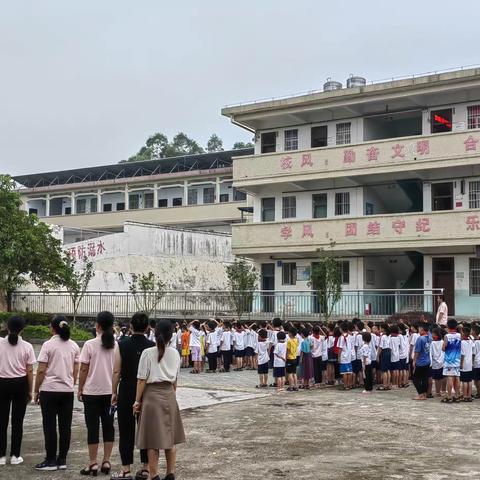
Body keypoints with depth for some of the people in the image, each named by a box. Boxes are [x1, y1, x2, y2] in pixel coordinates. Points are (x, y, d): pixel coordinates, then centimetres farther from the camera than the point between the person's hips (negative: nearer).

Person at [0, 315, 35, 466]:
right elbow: (29, 371, -3)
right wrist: (30, 391, 5)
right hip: (20, 384, 0)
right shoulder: (27, 347, -6)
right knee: (17, 421, 8)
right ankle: (15, 455, 13)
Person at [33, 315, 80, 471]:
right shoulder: (74, 346, 4)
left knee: (50, 426, 4)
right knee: (65, 426, 8)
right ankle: (62, 460, 13)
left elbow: (41, 371, -11)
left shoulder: (48, 345, -10)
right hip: (67, 390, 4)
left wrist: (36, 390, -1)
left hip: (49, 390, -4)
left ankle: (51, 461, 8)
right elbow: (75, 371, 8)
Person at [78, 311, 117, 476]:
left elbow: (83, 370, -9)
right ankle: (106, 461, 14)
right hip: (110, 391, 3)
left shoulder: (90, 345, -11)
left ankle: (93, 464, 6)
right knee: (108, 426, 11)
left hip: (92, 392, -3)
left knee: (92, 427, 3)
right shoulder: (117, 345, -1)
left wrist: (80, 389, 2)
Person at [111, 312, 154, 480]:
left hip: (126, 392, -1)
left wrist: (114, 392, 5)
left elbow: (117, 372, -6)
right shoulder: (152, 346, -5)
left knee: (126, 431, 5)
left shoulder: (122, 345, -8)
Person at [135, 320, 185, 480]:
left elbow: (142, 379, -9)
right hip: (169, 395, 4)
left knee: (153, 438, 3)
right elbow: (175, 379, 8)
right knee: (170, 437, 14)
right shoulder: (175, 353, 2)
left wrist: (137, 400, -2)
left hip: (152, 395, -4)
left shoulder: (148, 353, -10)